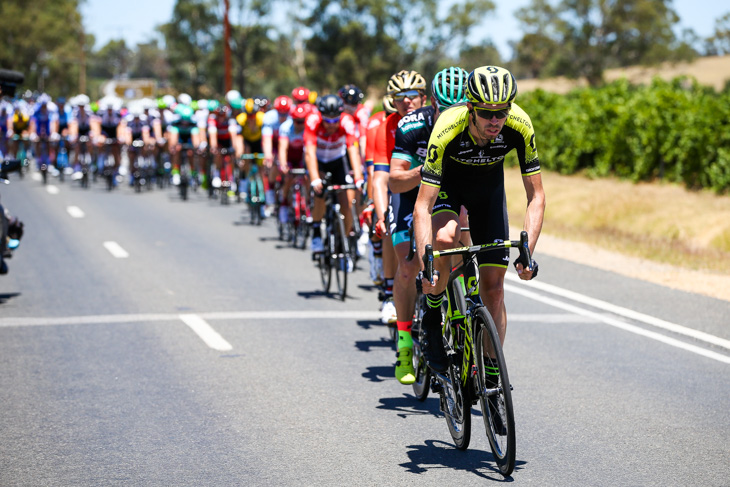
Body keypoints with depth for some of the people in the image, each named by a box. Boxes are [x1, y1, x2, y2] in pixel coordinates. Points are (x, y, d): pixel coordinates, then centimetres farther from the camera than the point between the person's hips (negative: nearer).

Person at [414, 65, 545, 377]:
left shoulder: (519, 127, -31)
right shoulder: (447, 130, -38)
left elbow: (536, 196, -22)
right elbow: (422, 207, -37)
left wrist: (527, 251, -34)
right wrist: (426, 266, -45)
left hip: (488, 186, 2)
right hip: (447, 181, -2)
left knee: (493, 287, -4)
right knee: (445, 238, -36)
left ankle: (491, 372, 8)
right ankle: (432, 312, -9)